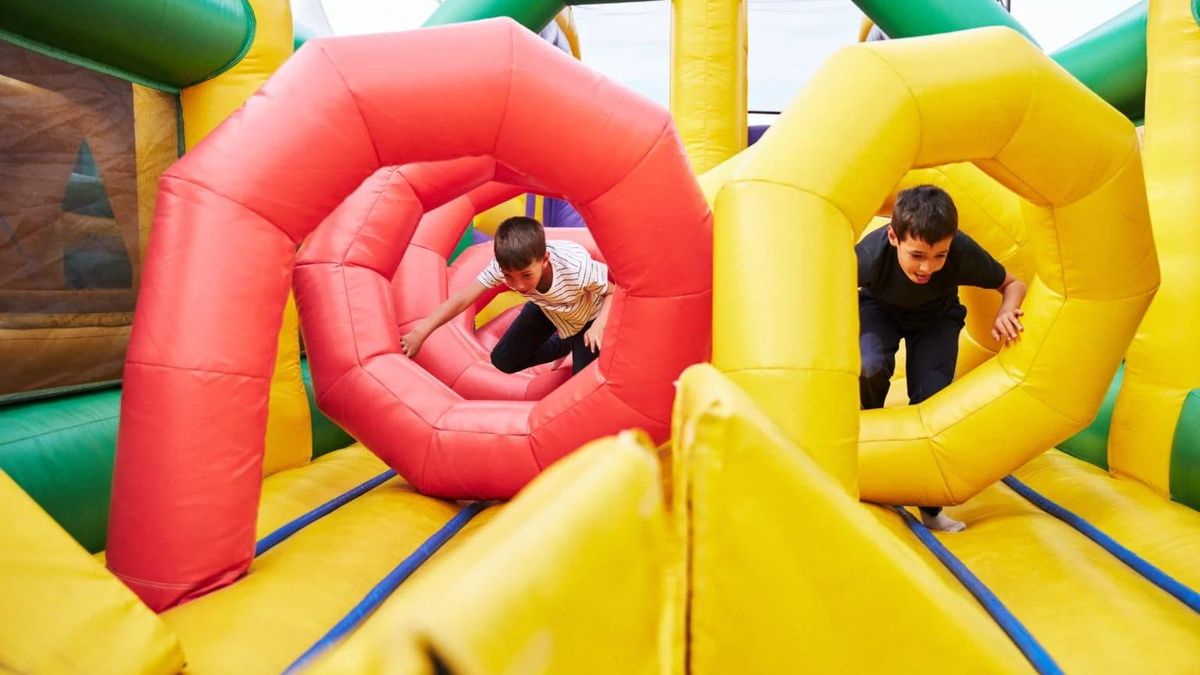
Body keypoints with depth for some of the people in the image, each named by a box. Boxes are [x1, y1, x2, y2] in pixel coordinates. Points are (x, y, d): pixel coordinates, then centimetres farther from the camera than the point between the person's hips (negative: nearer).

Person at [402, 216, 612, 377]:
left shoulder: (577, 268, -43)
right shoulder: (504, 265, -34)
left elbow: (615, 293, -25)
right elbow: (461, 299, -35)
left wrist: (599, 326, -42)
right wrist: (419, 333, -40)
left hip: (588, 316, -3)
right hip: (546, 307, 4)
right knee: (502, 362, 4)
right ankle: (564, 345, 26)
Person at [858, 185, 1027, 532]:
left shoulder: (963, 253, -34)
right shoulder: (869, 254, -40)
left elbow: (1013, 284, -15)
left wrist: (1005, 313, -37)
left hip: (937, 317, 1)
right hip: (879, 309, -1)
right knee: (869, 367, -34)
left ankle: (930, 508, 7)